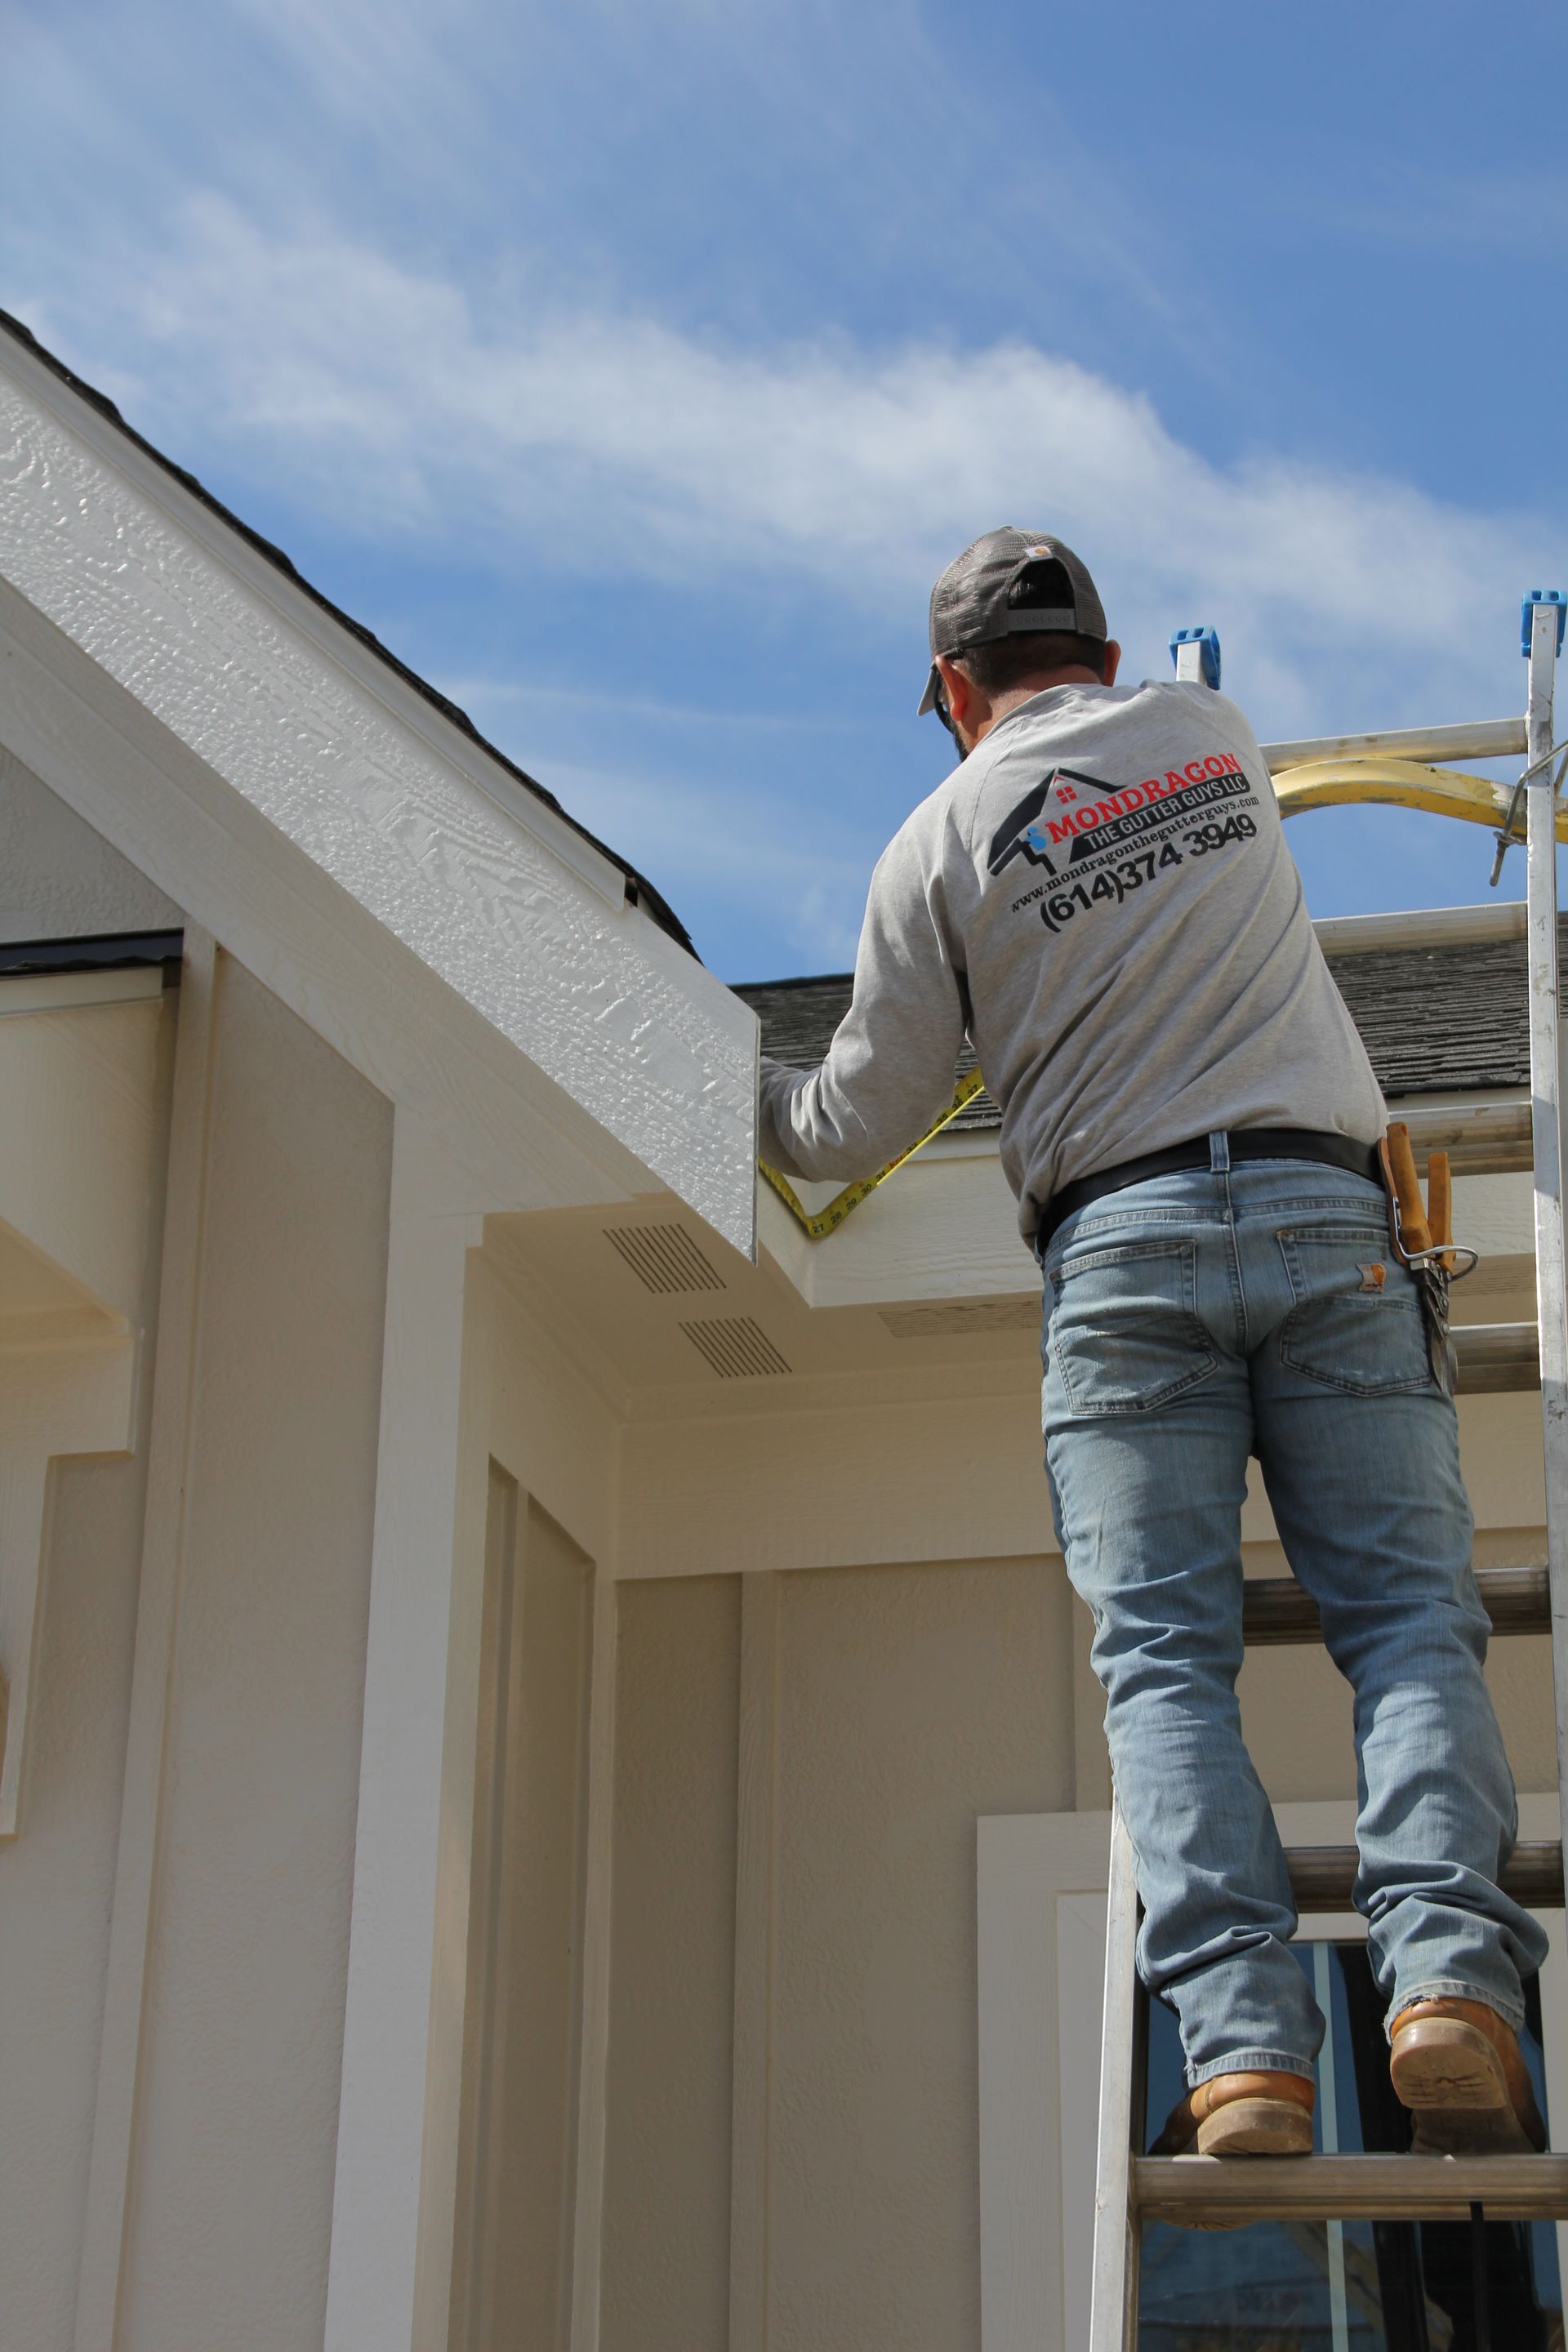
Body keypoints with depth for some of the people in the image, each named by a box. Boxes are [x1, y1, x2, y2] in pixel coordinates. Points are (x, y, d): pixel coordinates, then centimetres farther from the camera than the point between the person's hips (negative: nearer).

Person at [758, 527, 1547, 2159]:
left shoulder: (945, 839, 9)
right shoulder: (1213, 732, 18)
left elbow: (865, 1120, 12)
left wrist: (748, 1103, 31)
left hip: (1119, 1244, -2)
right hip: (1323, 1219, 2)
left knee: (1164, 1656, -4)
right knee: (1407, 1611, -2)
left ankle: (1244, 2052, -16)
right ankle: (1447, 1977, -22)